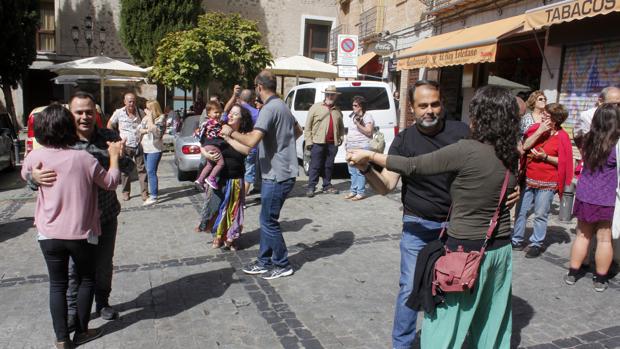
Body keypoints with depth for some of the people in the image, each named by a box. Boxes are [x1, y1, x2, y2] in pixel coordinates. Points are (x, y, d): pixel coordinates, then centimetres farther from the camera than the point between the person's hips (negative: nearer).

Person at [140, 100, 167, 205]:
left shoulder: (161, 118, -6)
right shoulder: (145, 118, 13)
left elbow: (152, 128, -18)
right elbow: (140, 130, 11)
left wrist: (150, 116, -12)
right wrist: (147, 130, -7)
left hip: (154, 149, -7)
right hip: (145, 148, 7)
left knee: (151, 172, -11)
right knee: (149, 172, 10)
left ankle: (154, 197, -7)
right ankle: (151, 193, 20)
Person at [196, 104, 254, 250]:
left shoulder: (244, 135, -5)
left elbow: (246, 150, -24)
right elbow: (203, 146, 0)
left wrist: (228, 138, -20)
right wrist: (206, 154, -21)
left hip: (235, 179, 0)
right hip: (217, 177, 1)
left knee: (232, 209, 9)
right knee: (216, 207, 8)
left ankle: (231, 237, 25)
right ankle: (218, 236, 26)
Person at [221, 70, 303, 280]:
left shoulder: (269, 109, -18)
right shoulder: (282, 106, 14)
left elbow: (252, 141, -28)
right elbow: (298, 131, 28)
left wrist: (231, 132, -12)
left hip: (277, 175, -10)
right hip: (282, 172, 10)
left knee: (269, 221, 2)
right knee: (267, 219, 16)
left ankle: (282, 265, 16)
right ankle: (264, 262, 26)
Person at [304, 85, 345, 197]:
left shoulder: (338, 111, 15)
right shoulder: (316, 107, 2)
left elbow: (341, 127, 23)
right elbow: (308, 126, -2)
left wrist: (341, 138, 8)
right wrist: (308, 141, -8)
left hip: (333, 143, 4)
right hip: (318, 142, -4)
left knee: (329, 166, 11)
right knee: (315, 166, -2)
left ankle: (327, 186, 20)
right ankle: (311, 187, 2)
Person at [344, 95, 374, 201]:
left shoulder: (367, 116, -6)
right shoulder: (353, 115, 18)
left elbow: (369, 132, -14)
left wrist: (358, 124, -20)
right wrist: (347, 143, 19)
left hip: (362, 147, -8)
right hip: (351, 147, 8)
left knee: (360, 171, -8)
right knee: (352, 170, 10)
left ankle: (360, 193, -3)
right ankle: (353, 191, 18)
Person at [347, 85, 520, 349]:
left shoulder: (467, 151, -20)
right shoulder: (512, 156, 1)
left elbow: (412, 166, -15)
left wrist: (369, 156, -3)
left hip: (467, 251, -7)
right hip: (502, 249, 7)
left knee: (445, 326, 8)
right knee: (492, 322, 21)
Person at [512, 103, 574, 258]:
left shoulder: (562, 136, -7)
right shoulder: (536, 128, 3)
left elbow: (563, 161, -7)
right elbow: (525, 146, -8)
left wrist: (545, 157, -17)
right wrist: (539, 132, -15)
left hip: (547, 183, -4)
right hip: (528, 179, 4)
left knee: (540, 215, 3)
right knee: (521, 211, 9)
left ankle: (536, 244, 17)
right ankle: (517, 240, 22)